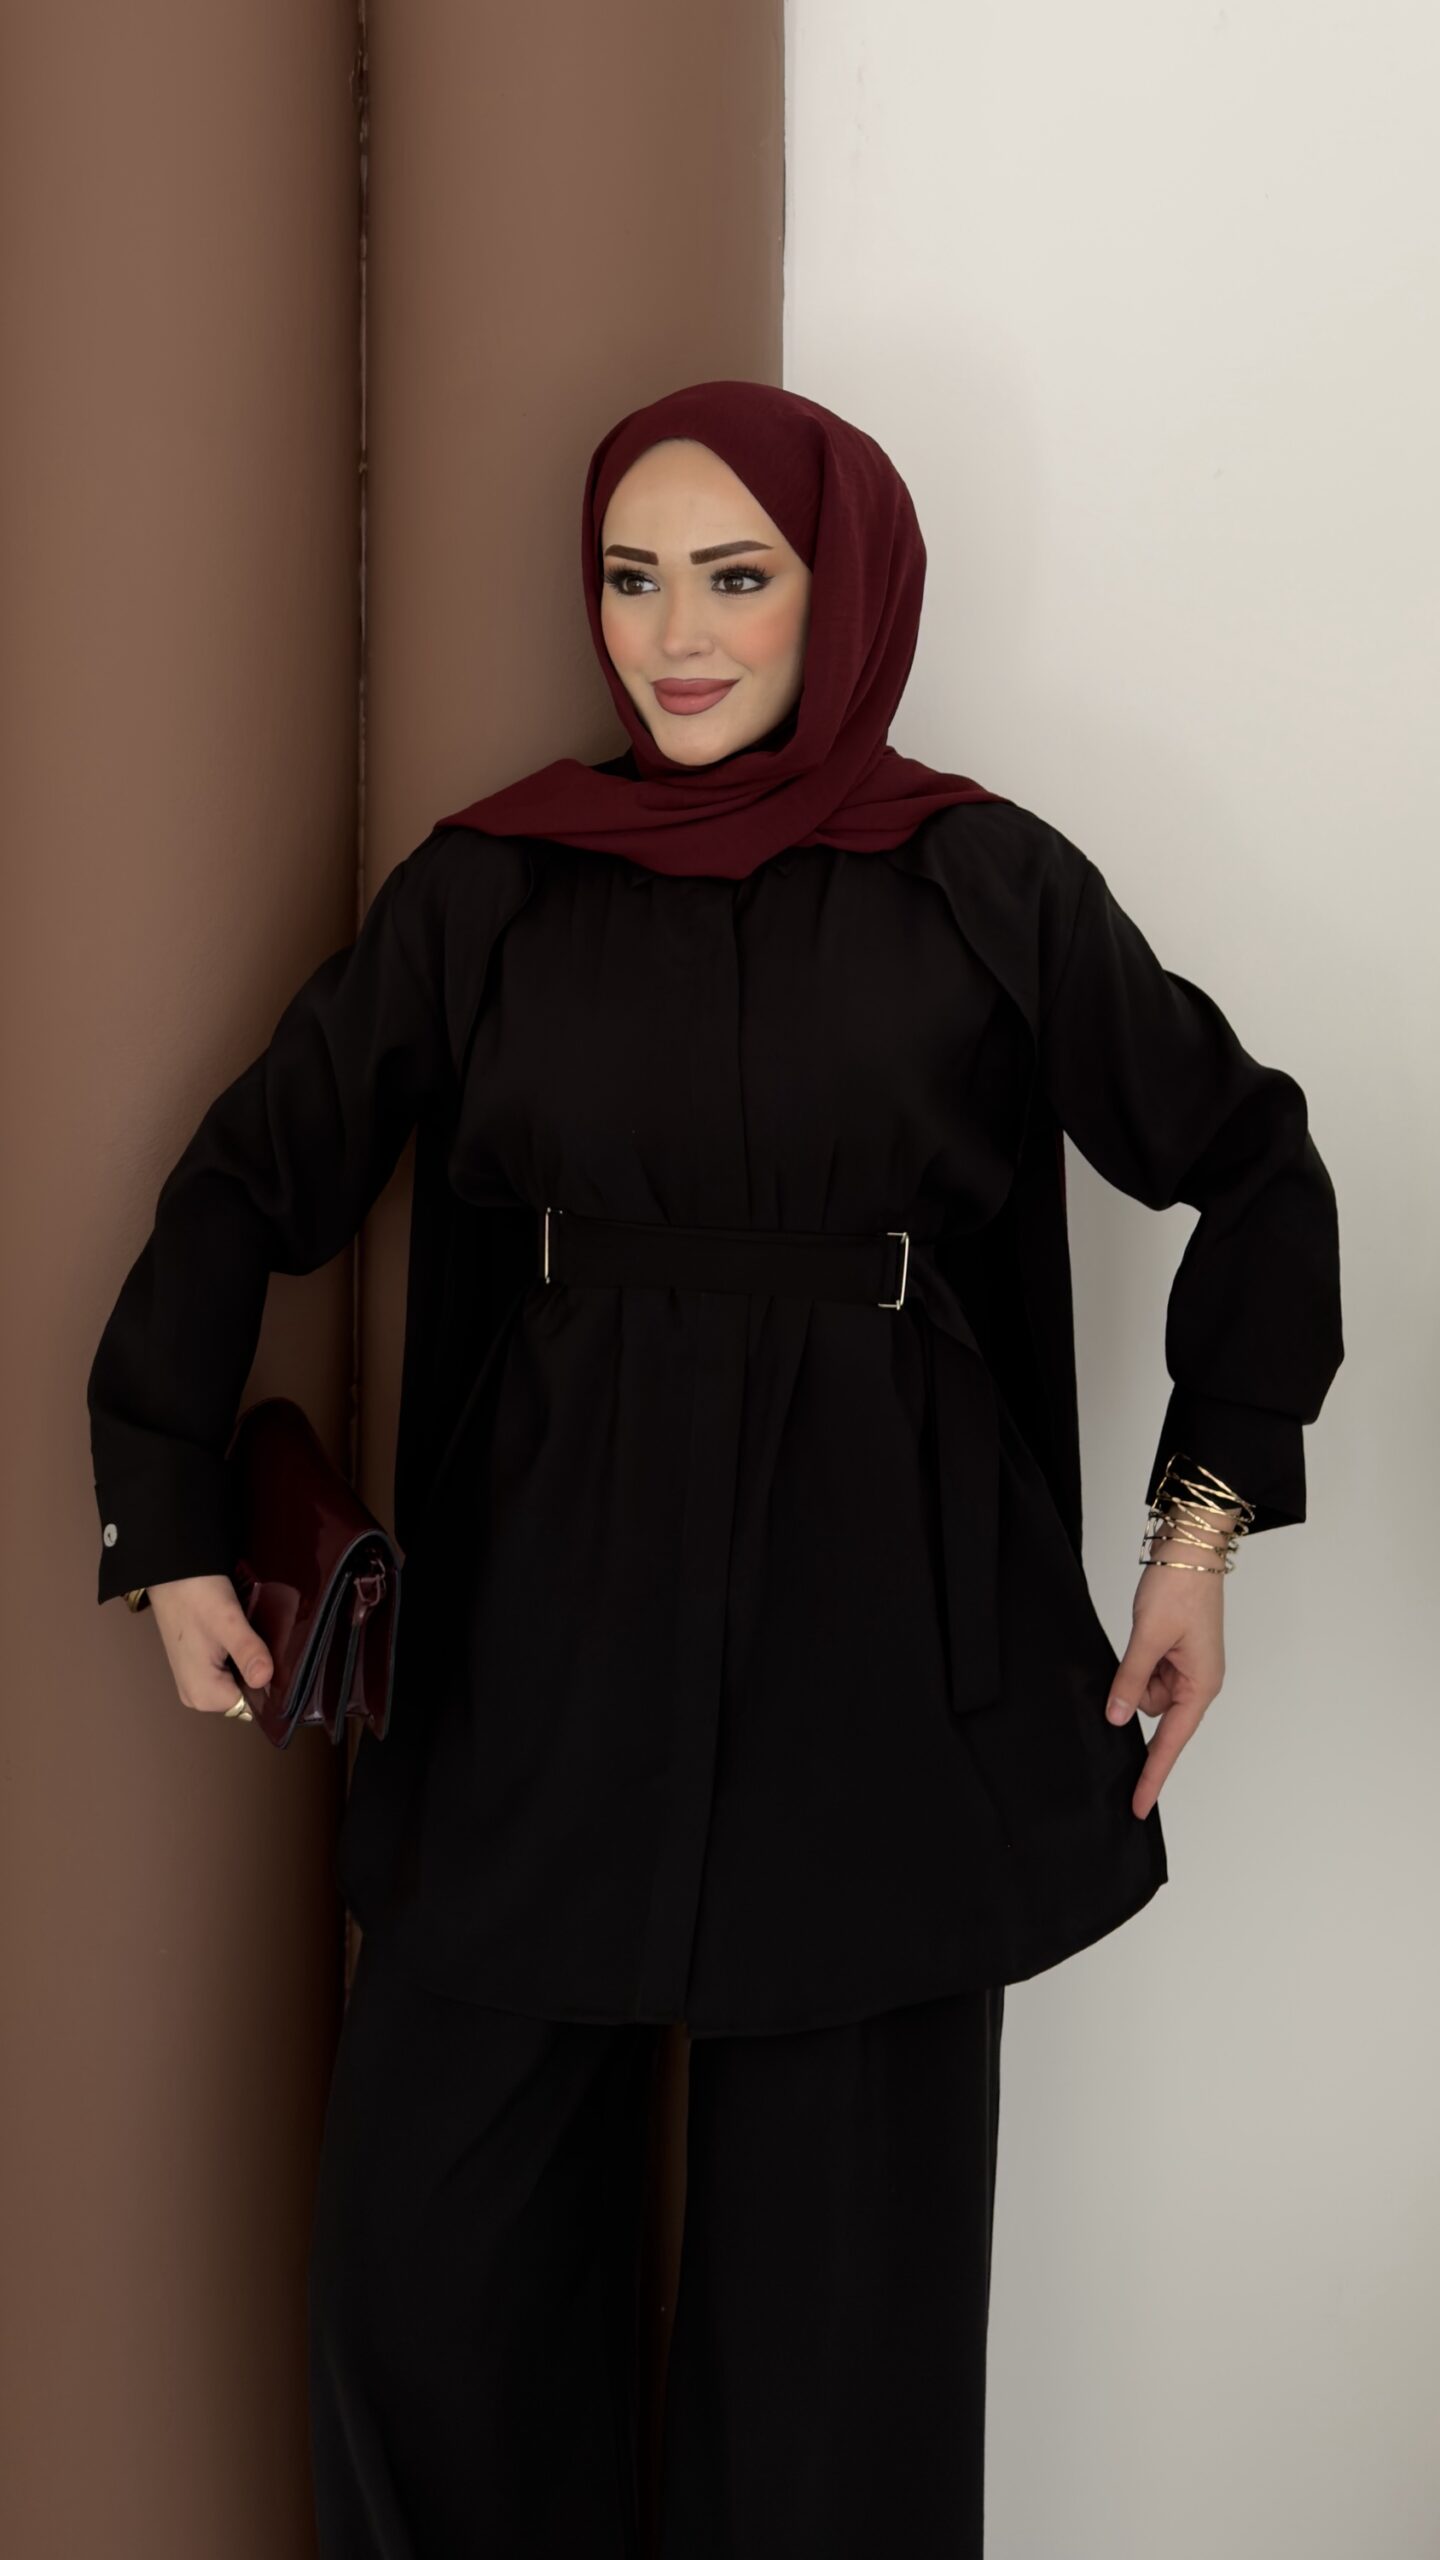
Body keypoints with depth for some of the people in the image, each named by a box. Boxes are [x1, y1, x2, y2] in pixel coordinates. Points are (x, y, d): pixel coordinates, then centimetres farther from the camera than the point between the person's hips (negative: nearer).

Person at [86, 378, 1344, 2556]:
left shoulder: (988, 885, 0)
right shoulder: (488, 888, 3)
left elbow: (1253, 1169, 7)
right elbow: (247, 1188, 7)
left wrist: (1204, 1528, 2)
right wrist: (169, 1535, 1)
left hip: (874, 1635, -1)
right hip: (554, 1629, 2)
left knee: (845, 2235, 6)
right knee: (427, 2234, 3)